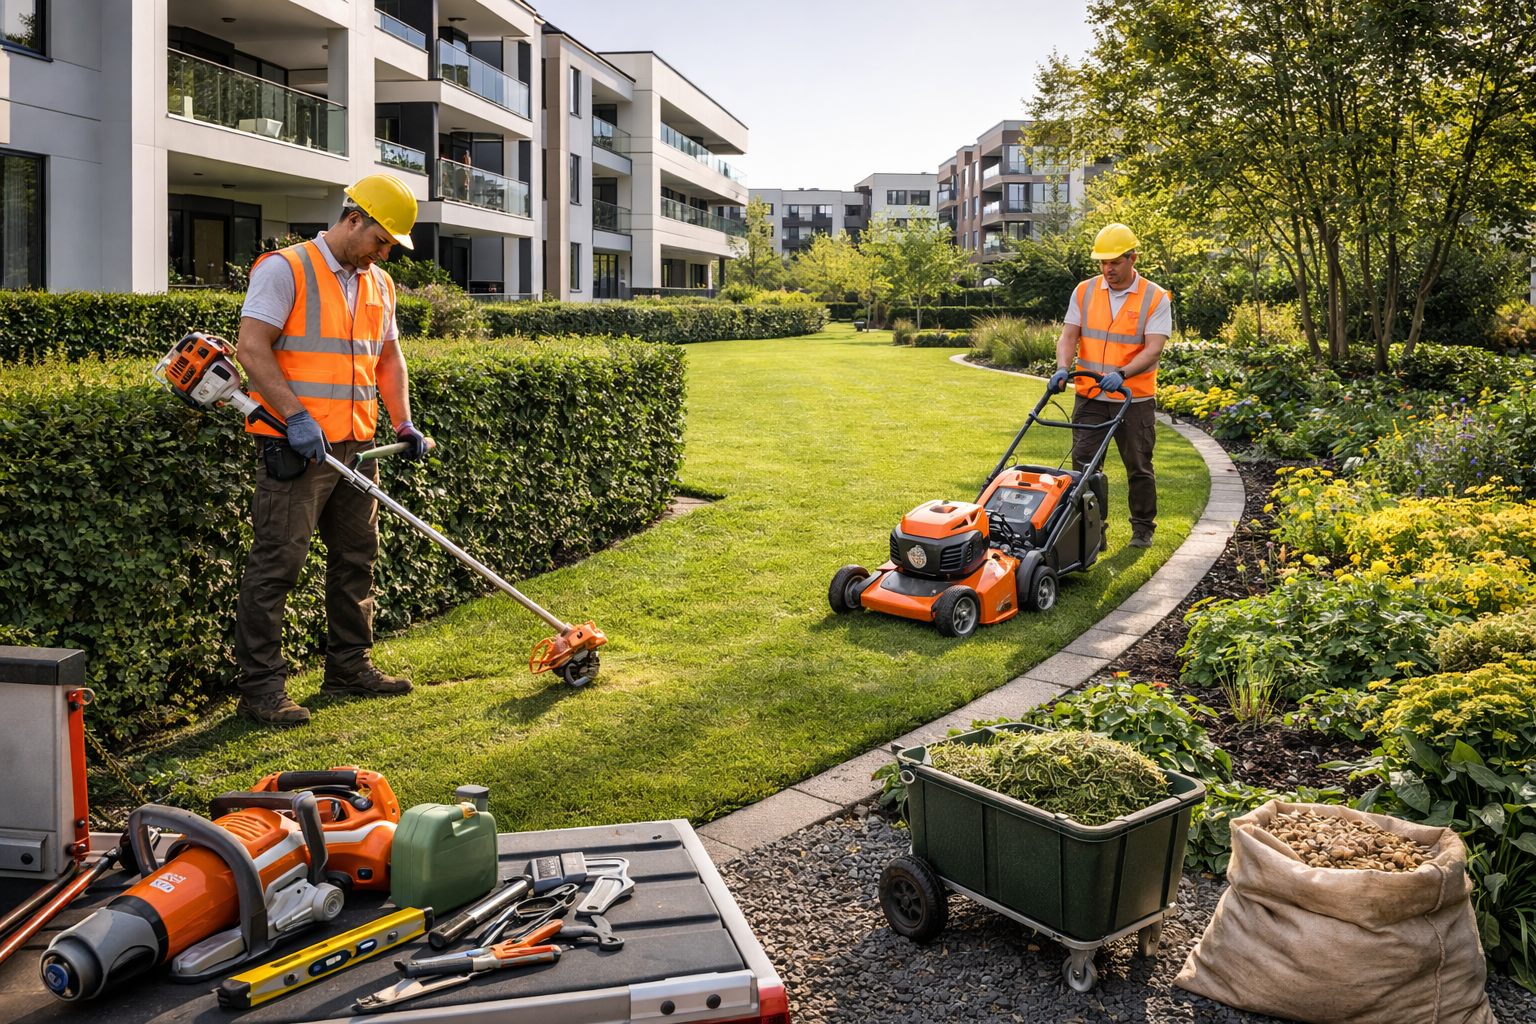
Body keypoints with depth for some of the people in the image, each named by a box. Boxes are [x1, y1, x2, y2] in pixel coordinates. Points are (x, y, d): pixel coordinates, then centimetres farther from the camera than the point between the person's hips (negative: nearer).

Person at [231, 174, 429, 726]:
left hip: (355, 446, 8)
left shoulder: (378, 285, 16)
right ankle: (260, 688, 1)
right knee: (276, 563, -5)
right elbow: (252, 348, -14)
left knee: (356, 557, 13)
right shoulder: (285, 269, -7)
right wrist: (295, 416, -21)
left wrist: (403, 422, 10)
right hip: (297, 446, -8)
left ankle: (349, 668, 25)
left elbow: (388, 356, 22)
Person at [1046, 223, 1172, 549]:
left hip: (1134, 399, -2)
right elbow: (1068, 336, 0)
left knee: (1139, 467, 9)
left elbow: (1153, 349, -15)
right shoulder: (1084, 292, 4)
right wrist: (1063, 368, -20)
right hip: (1090, 397, 2)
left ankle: (1143, 529, 25)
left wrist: (1122, 374, -30)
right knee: (1083, 463, -3)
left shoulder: (1155, 298, -5)